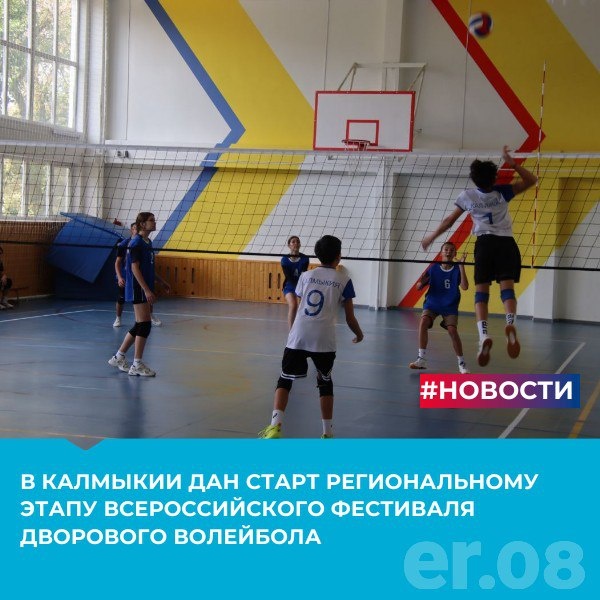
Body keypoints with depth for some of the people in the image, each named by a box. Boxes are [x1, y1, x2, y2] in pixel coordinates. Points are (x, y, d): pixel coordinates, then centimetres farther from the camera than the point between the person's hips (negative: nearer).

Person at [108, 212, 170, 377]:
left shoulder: (147, 242, 15)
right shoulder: (136, 243, -13)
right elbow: (135, 268, -18)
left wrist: (162, 281, 24)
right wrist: (146, 290, -23)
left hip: (144, 289, 9)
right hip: (138, 289, -9)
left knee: (140, 326, 13)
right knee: (144, 325, -8)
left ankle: (119, 357, 23)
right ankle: (137, 365, -2)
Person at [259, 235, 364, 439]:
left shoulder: (306, 276, 13)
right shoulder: (343, 279, 5)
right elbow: (350, 318, 8)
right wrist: (359, 334, 28)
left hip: (298, 337, 1)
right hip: (324, 340, -1)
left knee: (285, 380, 9)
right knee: (325, 384, 17)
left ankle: (275, 425, -8)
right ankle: (327, 433, 17)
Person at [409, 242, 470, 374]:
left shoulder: (457, 269, -7)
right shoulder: (433, 268, -4)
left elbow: (464, 287, -21)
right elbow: (419, 286, -2)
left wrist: (461, 266, -28)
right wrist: (421, 283, -27)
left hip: (450, 306, -1)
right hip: (432, 303, 1)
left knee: (452, 330, -19)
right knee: (423, 322, -25)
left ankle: (461, 363, -1)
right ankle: (422, 359, -18)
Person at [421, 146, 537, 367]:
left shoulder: (467, 196, 4)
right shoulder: (502, 192, 4)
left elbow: (449, 221, 14)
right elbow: (531, 180, 13)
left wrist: (430, 238, 27)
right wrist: (512, 163, 1)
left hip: (485, 243, 0)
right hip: (506, 242, 0)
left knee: (481, 292, -2)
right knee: (507, 288, -7)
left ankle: (483, 335, -23)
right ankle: (510, 323, -36)